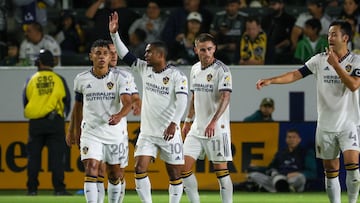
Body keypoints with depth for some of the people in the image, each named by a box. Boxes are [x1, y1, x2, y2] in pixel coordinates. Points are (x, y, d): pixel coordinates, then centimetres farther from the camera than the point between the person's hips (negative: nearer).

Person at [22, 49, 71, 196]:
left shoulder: (31, 80, 3)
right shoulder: (59, 80, 1)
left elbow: (25, 101, 9)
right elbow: (67, 101, 7)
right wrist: (64, 116, 23)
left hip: (35, 122, 1)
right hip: (55, 121, -1)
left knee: (33, 156, 7)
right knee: (57, 155, -2)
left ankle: (32, 188, 6)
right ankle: (59, 188, -8)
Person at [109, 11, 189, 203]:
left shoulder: (176, 75, -11)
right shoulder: (144, 69, 6)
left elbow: (182, 101, -19)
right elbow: (125, 54, 12)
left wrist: (174, 123, -30)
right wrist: (114, 34, 2)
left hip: (169, 133, -5)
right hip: (147, 132, 5)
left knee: (175, 173, 2)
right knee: (140, 169, -8)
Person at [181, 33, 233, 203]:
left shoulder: (222, 70, -11)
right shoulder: (195, 69, 11)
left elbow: (225, 98, -22)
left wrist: (214, 122, -34)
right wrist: (188, 121, 21)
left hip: (217, 128, -7)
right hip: (197, 128, 7)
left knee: (221, 170, -4)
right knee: (184, 167, 0)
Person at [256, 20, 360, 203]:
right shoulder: (320, 60, 4)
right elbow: (296, 75, -2)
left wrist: (335, 64, -18)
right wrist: (270, 80, -13)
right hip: (326, 124, 3)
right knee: (330, 171, 5)